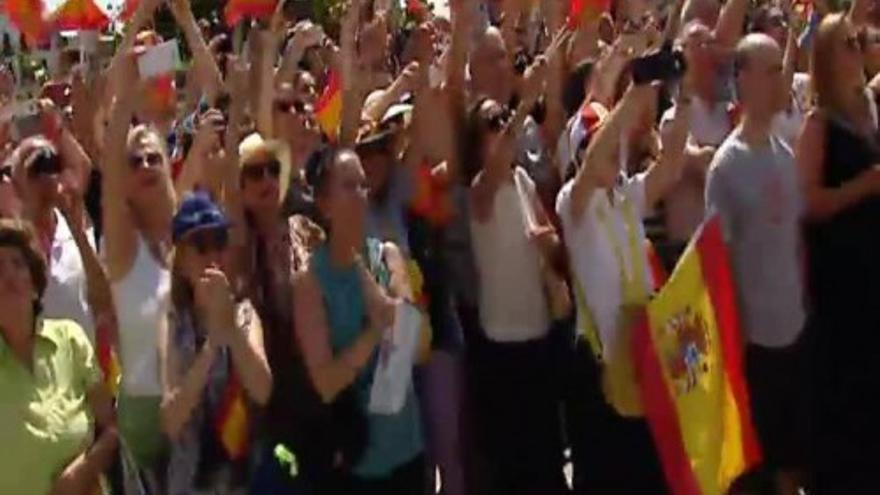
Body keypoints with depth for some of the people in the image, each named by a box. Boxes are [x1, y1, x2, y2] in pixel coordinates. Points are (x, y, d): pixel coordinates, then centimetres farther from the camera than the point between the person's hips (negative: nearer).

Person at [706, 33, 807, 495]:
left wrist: (804, 299, 11)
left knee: (793, 444, 17)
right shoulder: (727, 164, -14)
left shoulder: (787, 154, 6)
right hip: (753, 331, -6)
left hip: (794, 324, 6)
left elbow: (797, 233, 13)